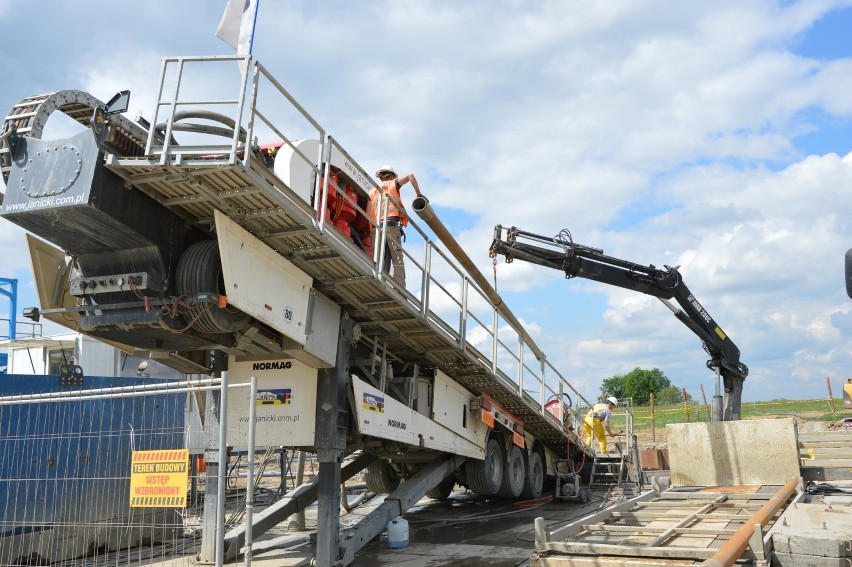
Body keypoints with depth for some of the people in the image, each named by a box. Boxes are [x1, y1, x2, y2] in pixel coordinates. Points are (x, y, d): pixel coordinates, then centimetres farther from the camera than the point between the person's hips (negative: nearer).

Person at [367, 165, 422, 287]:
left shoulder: (372, 191, 24)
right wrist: (418, 194, 6)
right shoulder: (392, 184, 16)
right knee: (397, 260, -9)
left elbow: (367, 213, 13)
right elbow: (410, 176, 1)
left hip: (376, 227, 4)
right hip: (391, 225, -4)